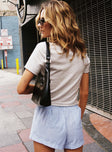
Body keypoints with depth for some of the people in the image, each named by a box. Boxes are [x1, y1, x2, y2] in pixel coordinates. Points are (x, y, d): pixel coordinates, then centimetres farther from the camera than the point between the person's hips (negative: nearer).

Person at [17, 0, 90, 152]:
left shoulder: (43, 48, -14)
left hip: (48, 116, -4)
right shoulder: (82, 52, 3)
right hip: (73, 116, 5)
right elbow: (84, 93, 8)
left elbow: (21, 89, -14)